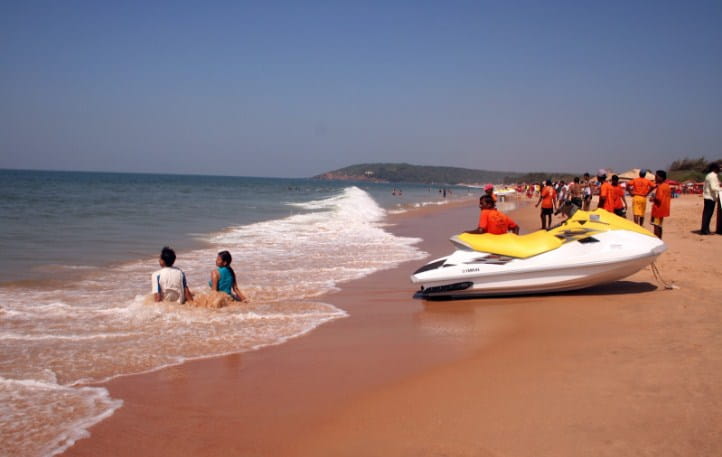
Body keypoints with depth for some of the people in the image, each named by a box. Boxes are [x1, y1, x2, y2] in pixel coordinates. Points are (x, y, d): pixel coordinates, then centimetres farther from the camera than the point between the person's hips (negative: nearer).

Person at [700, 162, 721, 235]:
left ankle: (705, 229, 14)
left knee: (706, 213, 11)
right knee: (708, 213, -6)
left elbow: (705, 187, 17)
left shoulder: (708, 175, 15)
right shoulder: (713, 176, -14)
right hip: (711, 197, -9)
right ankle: (705, 230, -4)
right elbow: (713, 188, -19)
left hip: (707, 196, 9)